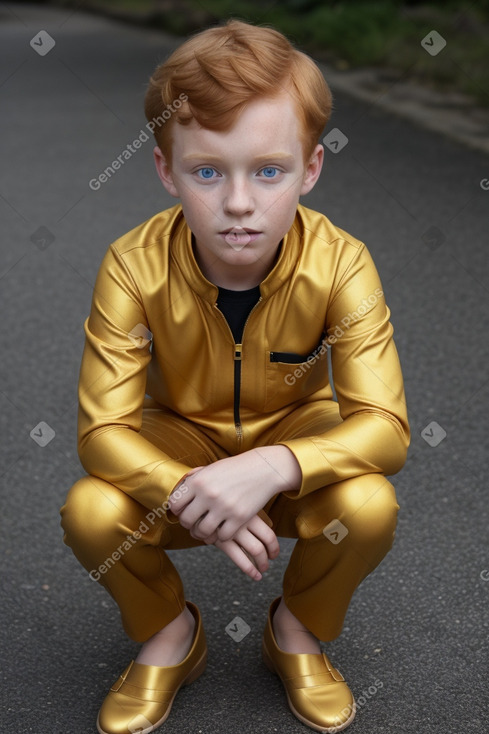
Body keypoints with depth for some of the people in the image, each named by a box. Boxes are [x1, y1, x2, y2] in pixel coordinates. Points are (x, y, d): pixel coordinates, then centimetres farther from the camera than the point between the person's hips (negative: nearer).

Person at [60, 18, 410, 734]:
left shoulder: (339, 264, -26)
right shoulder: (133, 266, -26)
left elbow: (384, 425, -28)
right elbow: (102, 429, -24)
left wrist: (273, 468, -46)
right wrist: (189, 494, -43)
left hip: (297, 432, 0)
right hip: (178, 441, 0)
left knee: (370, 506, -30)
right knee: (89, 511, -29)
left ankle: (298, 632, 6)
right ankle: (168, 634, 7)